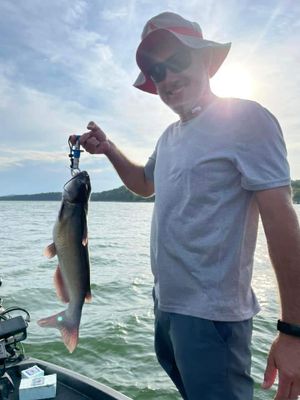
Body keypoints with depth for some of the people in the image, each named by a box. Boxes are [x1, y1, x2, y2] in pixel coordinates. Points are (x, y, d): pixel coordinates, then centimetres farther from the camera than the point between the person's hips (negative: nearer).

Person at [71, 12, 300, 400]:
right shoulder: (170, 136, 9)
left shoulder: (245, 119, -15)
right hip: (166, 299, 9)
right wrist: (109, 149, 9)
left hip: (210, 313, -8)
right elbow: (145, 184, 25)